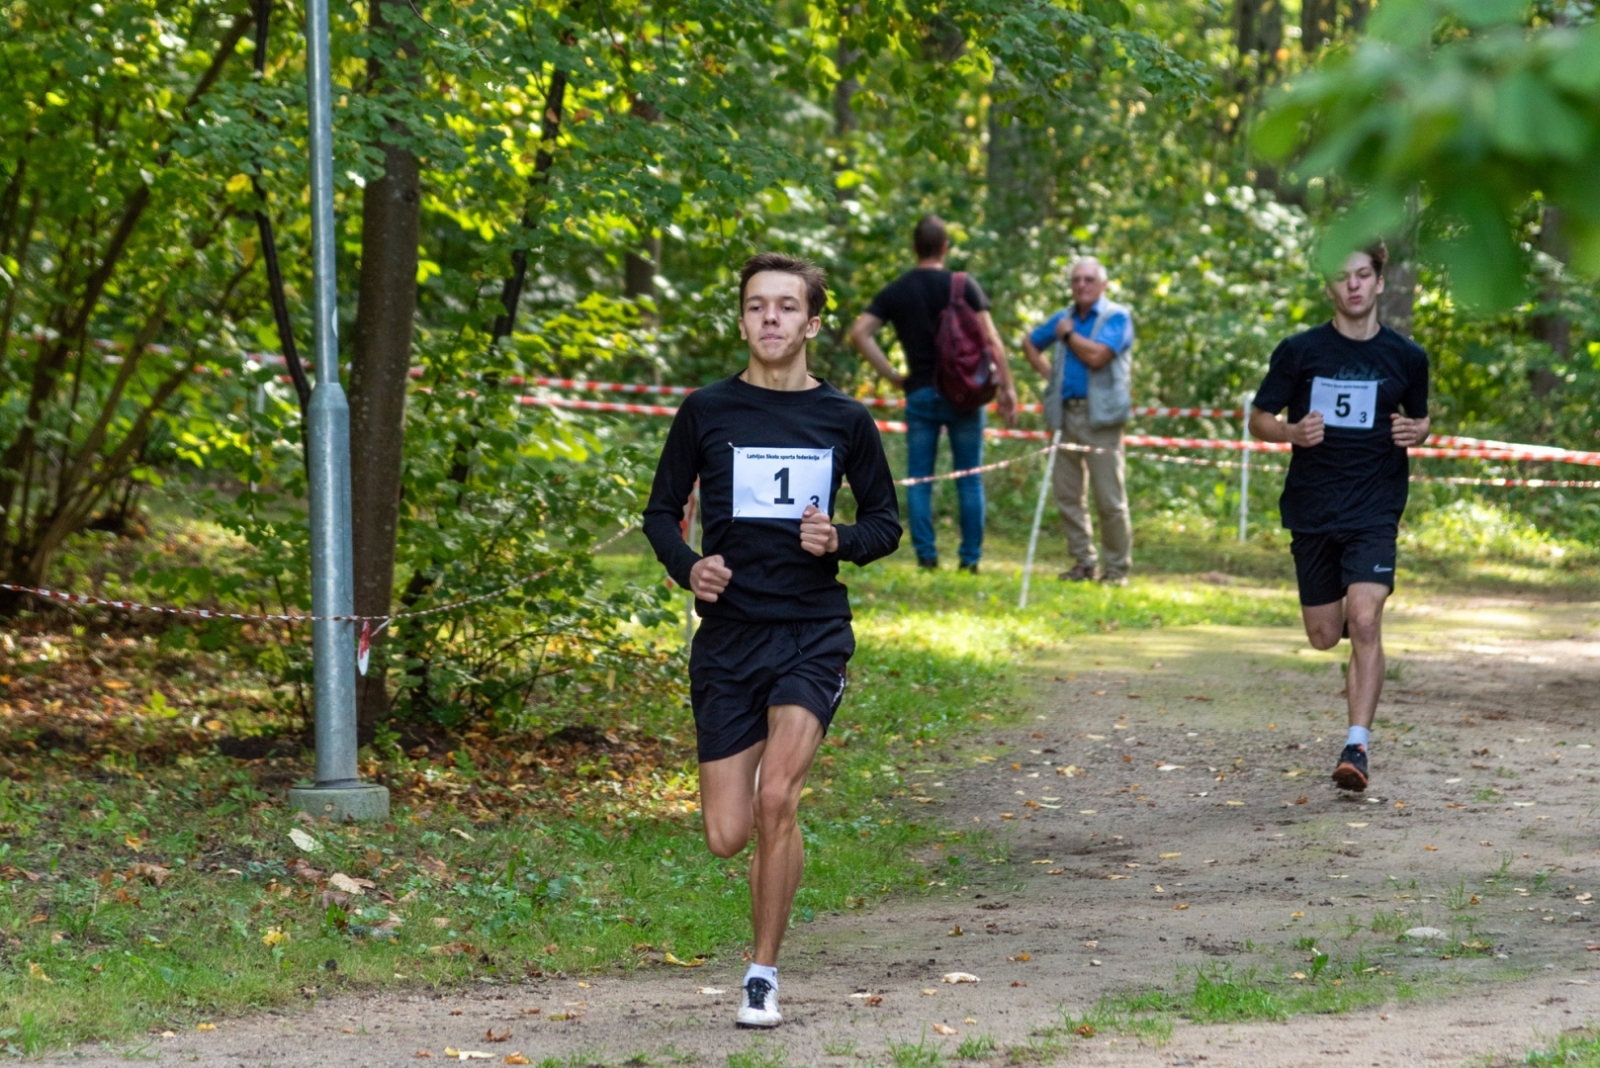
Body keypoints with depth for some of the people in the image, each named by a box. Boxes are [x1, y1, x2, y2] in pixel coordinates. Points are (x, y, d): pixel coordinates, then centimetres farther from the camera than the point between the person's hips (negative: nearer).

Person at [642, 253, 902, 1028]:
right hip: (728, 635, 1)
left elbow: (886, 521, 12)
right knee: (727, 837, -2)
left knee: (776, 799, -21)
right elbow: (661, 512, 10)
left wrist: (841, 541, -10)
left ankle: (764, 974, -4)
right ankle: (781, 842, 38)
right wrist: (687, 567, -10)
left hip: (813, 633, -1)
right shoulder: (707, 412, 2)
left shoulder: (843, 420, 3)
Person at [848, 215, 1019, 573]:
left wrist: (891, 374, 0)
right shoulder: (964, 285, -4)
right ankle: (970, 557, 4)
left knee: (919, 479, 6)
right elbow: (990, 339, -8)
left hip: (920, 393, 1)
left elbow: (859, 333, -5)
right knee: (969, 478, 5)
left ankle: (926, 554, 0)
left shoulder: (895, 292, 3)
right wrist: (1006, 386, -4)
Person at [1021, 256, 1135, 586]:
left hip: (1100, 417, -6)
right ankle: (1083, 562, 17)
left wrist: (1068, 334, -3)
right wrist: (1047, 372, 15)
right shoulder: (1064, 318, 15)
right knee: (1068, 496, 8)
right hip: (1066, 414, 6)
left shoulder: (1116, 317, -4)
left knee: (1110, 498, -5)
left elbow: (1096, 356, -18)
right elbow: (1030, 343, 30)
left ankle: (1117, 568, 3)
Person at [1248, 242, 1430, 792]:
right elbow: (1259, 419, 6)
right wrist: (1292, 431, -16)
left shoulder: (1406, 356, 3)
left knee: (1365, 622, -19)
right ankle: (1360, 660, 45)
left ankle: (1357, 744, -17)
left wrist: (1416, 432, -6)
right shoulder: (1300, 351, -1)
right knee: (1324, 636, 8)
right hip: (1312, 510, 1)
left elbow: (1420, 418, 19)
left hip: (1374, 510, -1)